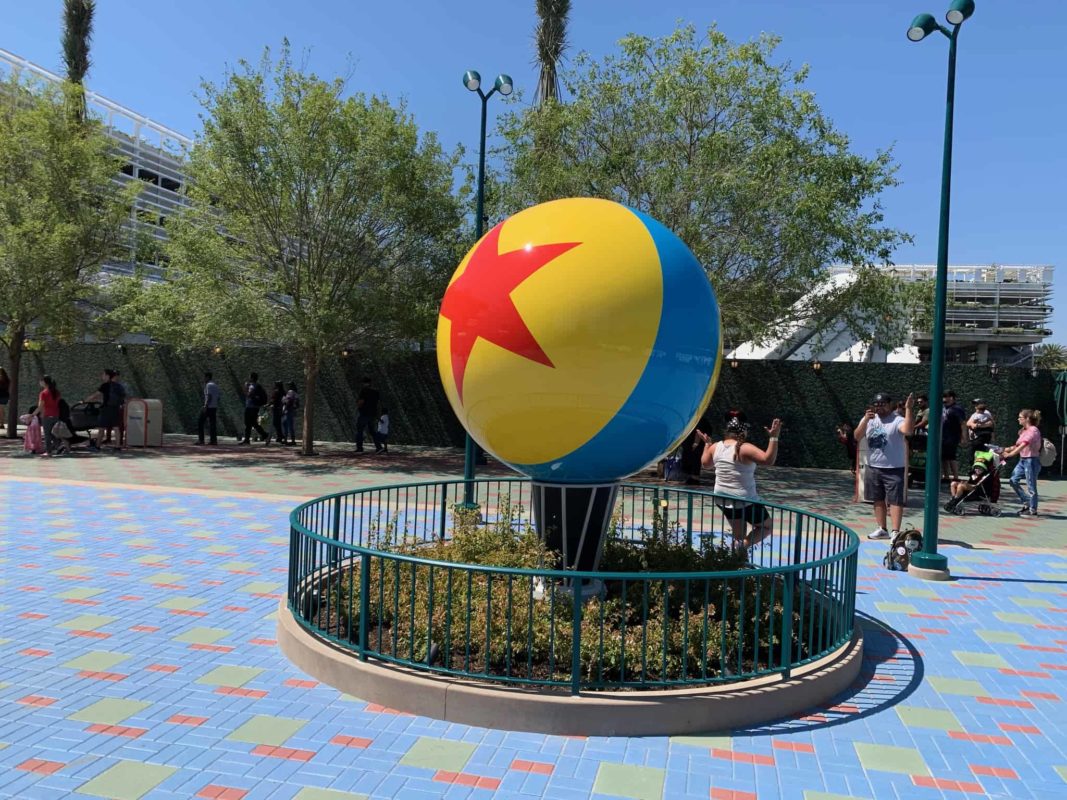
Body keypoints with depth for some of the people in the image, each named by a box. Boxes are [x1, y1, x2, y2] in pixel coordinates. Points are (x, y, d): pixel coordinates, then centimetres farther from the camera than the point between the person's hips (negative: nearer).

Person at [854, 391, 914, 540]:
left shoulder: (897, 420, -9)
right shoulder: (869, 419, 6)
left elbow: (908, 431, -30)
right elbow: (857, 437, -5)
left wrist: (909, 409, -37)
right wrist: (866, 420, -18)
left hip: (894, 469, -5)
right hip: (873, 468, 6)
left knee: (895, 500, -4)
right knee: (878, 499, 13)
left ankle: (895, 532, -4)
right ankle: (882, 529, 24)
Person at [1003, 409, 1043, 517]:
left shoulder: (1033, 431, -15)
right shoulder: (1023, 431, 13)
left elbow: (1023, 446, -23)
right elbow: (1018, 445, 12)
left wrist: (1009, 454, -26)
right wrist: (1008, 449, -4)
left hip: (1031, 460, -9)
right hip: (1023, 460, 9)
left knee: (1031, 486, -1)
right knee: (1013, 480, 7)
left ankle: (1033, 510, 8)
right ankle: (1026, 503, 18)